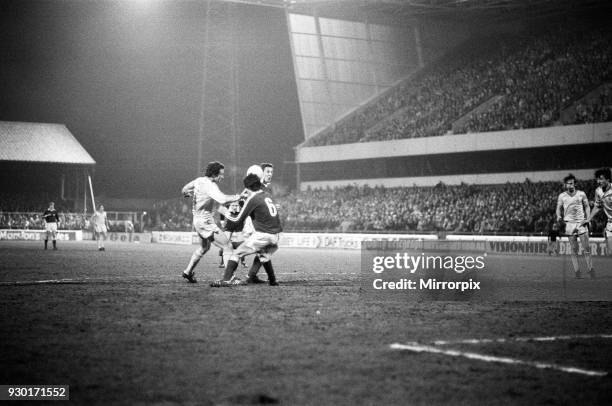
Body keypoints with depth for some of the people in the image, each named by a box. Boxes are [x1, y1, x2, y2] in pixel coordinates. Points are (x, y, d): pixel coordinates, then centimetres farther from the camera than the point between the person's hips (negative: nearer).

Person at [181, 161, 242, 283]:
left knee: (204, 247, 31)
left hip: (197, 219, 10)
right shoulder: (210, 186, -22)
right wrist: (237, 197, -25)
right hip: (205, 221, -10)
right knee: (227, 246, -9)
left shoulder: (199, 180, 4)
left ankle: (188, 272, 39)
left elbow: (185, 190, 19)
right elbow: (222, 199, -37)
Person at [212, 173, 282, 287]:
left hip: (262, 234, -6)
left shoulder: (252, 199, -6)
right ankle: (272, 280, 28)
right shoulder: (267, 195, 12)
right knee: (264, 255, 31)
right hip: (276, 234, 7)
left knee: (237, 253, 0)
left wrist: (225, 212, 12)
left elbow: (237, 221, -3)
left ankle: (226, 279, -10)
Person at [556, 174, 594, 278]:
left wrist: (588, 218, 1)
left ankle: (591, 269, 1)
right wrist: (559, 217, -9)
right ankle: (577, 271, 0)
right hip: (569, 223, 0)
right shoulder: (562, 196, 5)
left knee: (586, 248, -4)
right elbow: (559, 208, 10)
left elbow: (587, 207, 13)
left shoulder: (581, 194, 5)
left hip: (581, 222, 0)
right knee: (574, 249, -1)